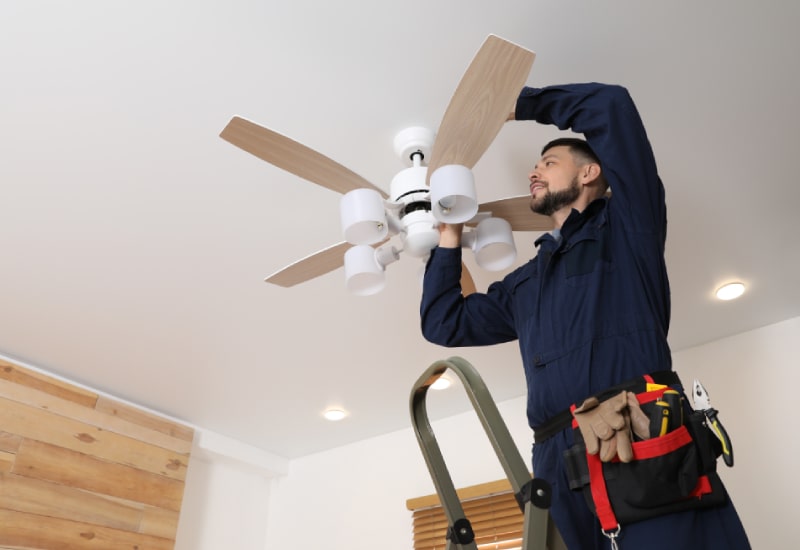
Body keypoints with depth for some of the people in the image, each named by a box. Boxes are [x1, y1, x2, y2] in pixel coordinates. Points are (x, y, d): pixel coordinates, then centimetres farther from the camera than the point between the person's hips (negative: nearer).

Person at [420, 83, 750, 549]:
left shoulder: (625, 223, 12)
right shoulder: (525, 283, 26)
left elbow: (611, 104, 7)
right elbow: (444, 324, 24)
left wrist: (521, 103, 19)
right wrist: (450, 236, 27)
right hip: (562, 463, 5)